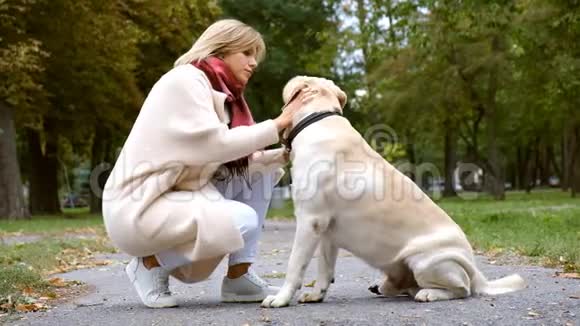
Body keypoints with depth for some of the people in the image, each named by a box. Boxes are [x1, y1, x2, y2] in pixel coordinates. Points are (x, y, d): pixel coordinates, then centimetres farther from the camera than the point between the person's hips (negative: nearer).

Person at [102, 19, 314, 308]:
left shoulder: (224, 96, 14)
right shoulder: (185, 79, -12)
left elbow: (240, 160, 6)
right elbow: (215, 145, -23)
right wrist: (278, 124, -18)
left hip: (179, 198, 9)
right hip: (137, 208, -9)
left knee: (259, 171, 3)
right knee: (243, 221, -25)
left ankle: (239, 277, 1)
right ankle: (151, 262, -4)